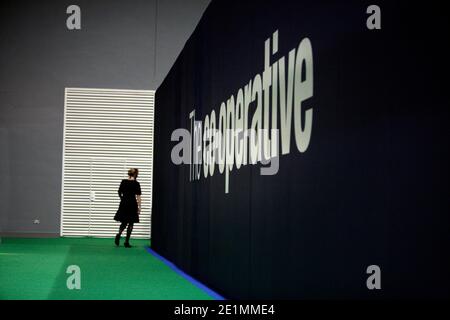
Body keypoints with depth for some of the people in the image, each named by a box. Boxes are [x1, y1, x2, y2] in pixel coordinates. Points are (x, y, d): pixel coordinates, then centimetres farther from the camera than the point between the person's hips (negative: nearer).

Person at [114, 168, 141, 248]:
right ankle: (126, 242, 2)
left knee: (124, 222, 15)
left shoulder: (123, 181, 4)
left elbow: (119, 192, 10)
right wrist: (139, 207, -5)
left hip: (123, 203, 4)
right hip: (132, 204, -4)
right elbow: (138, 196, -10)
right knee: (131, 223, 5)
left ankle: (119, 234, -12)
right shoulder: (136, 183, -8)